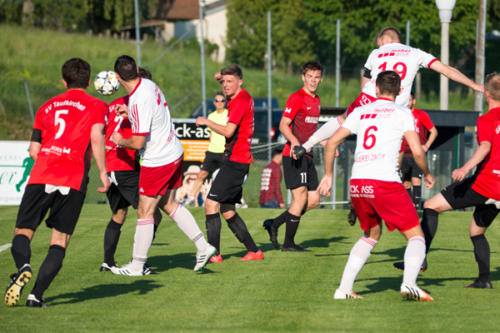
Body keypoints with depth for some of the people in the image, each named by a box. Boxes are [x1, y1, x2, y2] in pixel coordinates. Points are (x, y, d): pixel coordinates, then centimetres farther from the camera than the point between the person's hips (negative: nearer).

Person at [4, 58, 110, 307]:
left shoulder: (47, 107, 21)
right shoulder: (96, 106, 10)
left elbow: (33, 151, 19)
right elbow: (96, 138, -8)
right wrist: (103, 172, -3)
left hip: (40, 177, 2)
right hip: (73, 181, -2)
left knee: (23, 231, 6)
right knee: (60, 240, 5)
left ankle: (23, 268, -27)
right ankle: (37, 294, -10)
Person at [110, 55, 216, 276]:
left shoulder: (139, 102, -27)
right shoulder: (148, 84, 0)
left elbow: (138, 142, -23)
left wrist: (120, 141, -5)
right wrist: (129, 112, 13)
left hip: (157, 162, -9)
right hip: (174, 153, 9)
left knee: (145, 212, 1)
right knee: (168, 204, 20)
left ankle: (137, 266, 10)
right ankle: (203, 247, 18)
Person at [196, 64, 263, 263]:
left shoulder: (241, 101, -15)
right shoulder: (240, 97, 14)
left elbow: (228, 131, -22)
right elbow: (227, 89, 39)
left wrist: (206, 122, -8)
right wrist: (220, 77, 19)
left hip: (236, 161, -10)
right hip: (236, 160, 10)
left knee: (211, 203, -15)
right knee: (227, 209, 14)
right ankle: (254, 251, 17)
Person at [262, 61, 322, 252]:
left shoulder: (316, 100, 18)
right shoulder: (297, 98, -9)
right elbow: (283, 125, -15)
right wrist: (294, 141, -31)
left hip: (307, 156, 9)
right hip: (294, 156, -9)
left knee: (314, 200, 5)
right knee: (300, 197, -11)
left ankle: (274, 224, 14)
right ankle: (288, 243, -2)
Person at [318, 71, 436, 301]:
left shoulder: (360, 112, 17)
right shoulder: (401, 113, 6)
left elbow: (332, 142, 15)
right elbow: (417, 152, -2)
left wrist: (328, 175, 25)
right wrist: (427, 174, 16)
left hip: (357, 183, 5)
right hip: (385, 181, -5)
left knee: (371, 235, 26)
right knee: (416, 236, 3)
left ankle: (344, 288, 17)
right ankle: (409, 282, -22)